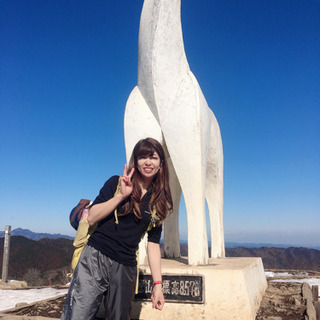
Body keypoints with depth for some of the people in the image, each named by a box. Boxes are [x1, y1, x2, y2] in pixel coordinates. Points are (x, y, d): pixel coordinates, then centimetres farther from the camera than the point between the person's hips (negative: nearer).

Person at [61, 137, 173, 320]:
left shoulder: (158, 202, 10)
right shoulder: (117, 183, 4)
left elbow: (153, 244, 10)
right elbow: (92, 218, -4)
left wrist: (158, 284, 4)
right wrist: (121, 195, -13)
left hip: (126, 268, 3)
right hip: (96, 259, -2)